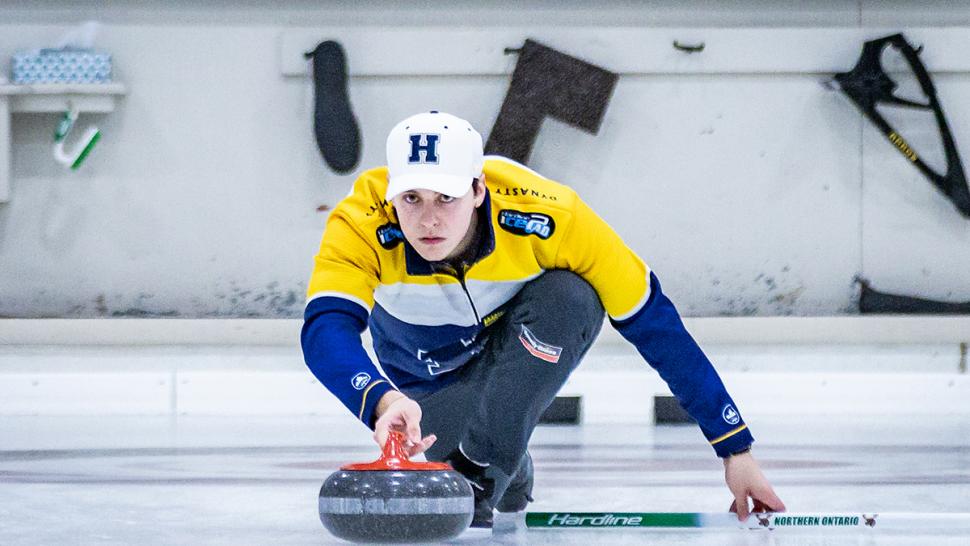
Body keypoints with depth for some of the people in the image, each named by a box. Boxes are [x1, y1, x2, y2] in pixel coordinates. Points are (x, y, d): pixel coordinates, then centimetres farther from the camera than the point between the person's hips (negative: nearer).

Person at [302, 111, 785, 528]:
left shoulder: (546, 216, -35)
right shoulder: (360, 226, -34)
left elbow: (655, 326, -28)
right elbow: (324, 331, -49)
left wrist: (736, 451, -27)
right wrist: (384, 402, -70)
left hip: (525, 354, -2)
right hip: (428, 385, 2)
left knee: (568, 297, -32)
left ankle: (485, 467, -23)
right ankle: (509, 468, 14)